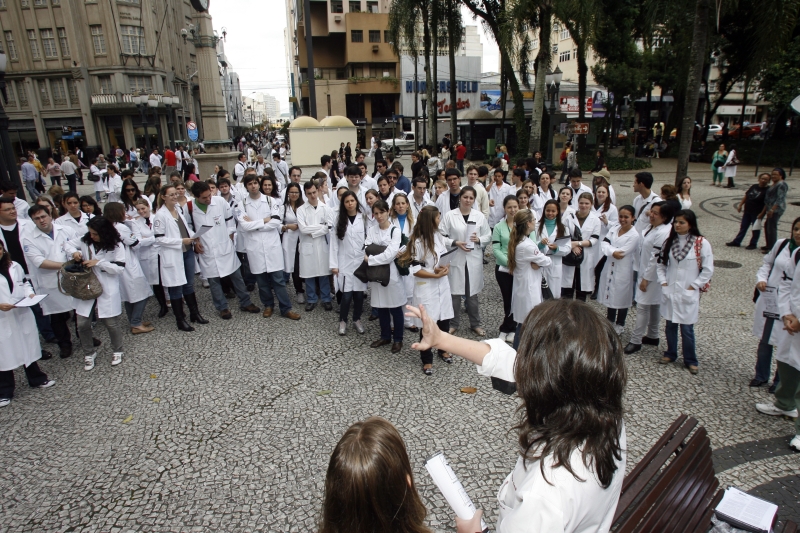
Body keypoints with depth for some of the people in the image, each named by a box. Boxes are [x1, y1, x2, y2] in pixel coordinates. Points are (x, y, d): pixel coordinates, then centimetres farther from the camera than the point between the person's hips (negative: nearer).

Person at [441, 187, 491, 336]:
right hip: (455, 259, -2)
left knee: (472, 293, 10)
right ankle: (453, 323, 20)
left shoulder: (480, 216, 5)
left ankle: (475, 323, 25)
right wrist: (456, 243, -16)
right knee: (455, 293, 3)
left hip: (474, 260, 2)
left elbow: (488, 236, 9)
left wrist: (479, 239, -10)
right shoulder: (449, 215, -3)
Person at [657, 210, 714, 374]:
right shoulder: (669, 242, 4)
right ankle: (670, 354, 30)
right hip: (669, 292, 4)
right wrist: (663, 282, 0)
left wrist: (692, 287, -9)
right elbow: (661, 264, 10)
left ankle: (690, 360, 17)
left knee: (687, 329, 2)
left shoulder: (701, 243, -9)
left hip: (688, 294, -4)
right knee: (670, 325, 14)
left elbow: (708, 270, -7)